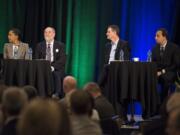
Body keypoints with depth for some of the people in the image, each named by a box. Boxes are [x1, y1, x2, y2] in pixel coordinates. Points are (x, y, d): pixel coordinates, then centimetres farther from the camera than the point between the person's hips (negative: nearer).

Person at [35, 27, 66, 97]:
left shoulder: (60, 45, 8)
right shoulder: (39, 46, 16)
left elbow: (62, 60, -4)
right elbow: (36, 59, 8)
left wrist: (53, 67, -20)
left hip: (56, 69, -2)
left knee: (56, 74, -35)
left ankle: (56, 94, -32)